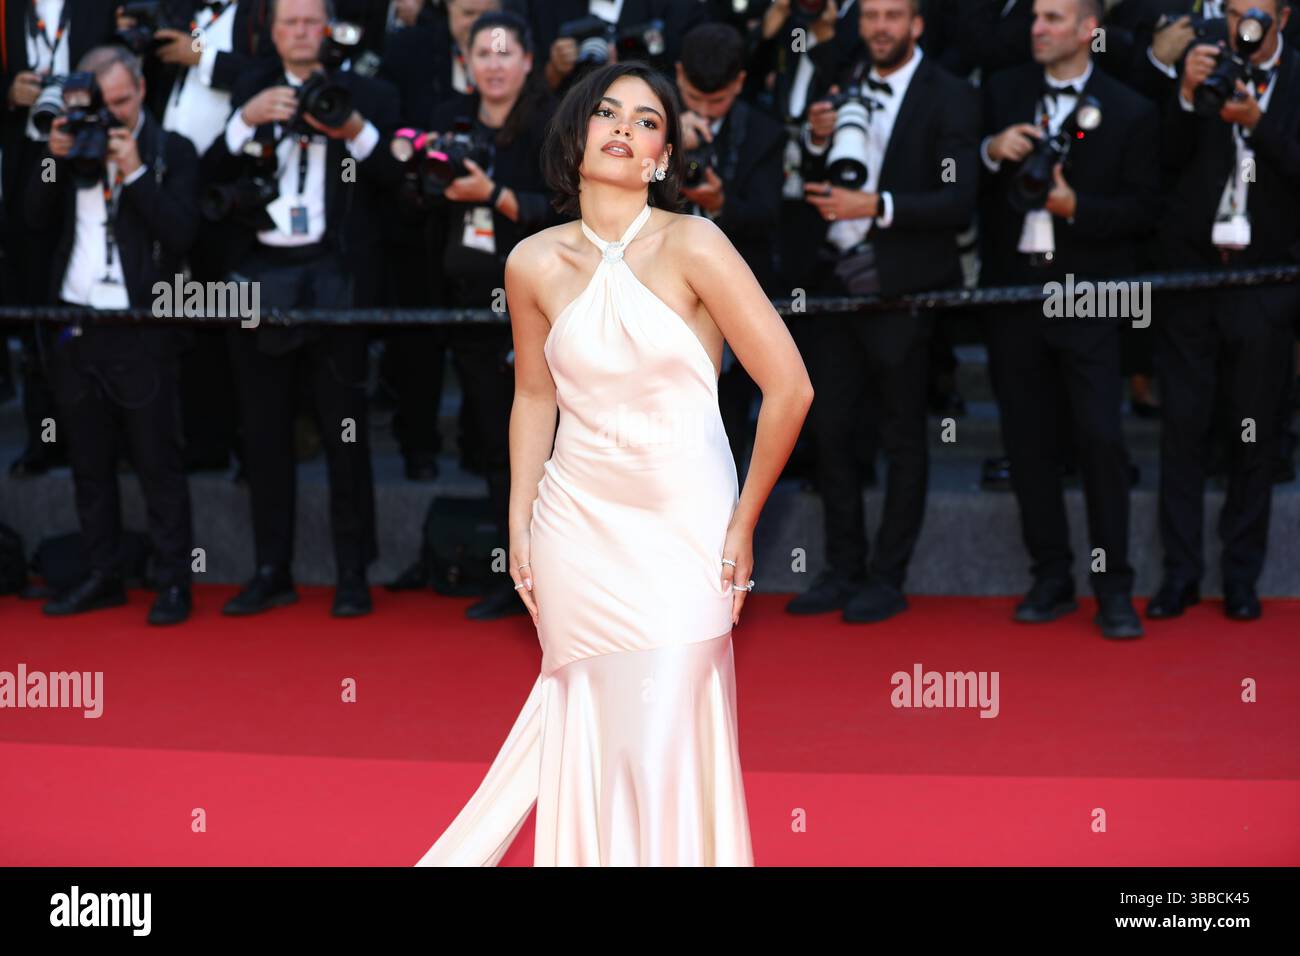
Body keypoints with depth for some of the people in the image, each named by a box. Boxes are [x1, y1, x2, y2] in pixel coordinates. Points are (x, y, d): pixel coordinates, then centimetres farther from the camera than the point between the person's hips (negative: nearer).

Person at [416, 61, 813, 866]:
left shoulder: (693, 246, -11)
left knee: (662, 750, -5)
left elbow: (789, 387, -10)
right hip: (578, 522, 3)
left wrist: (743, 523, -5)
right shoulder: (535, 263, 1)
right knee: (584, 733, 9)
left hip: (683, 529, -3)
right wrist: (520, 521, 11)